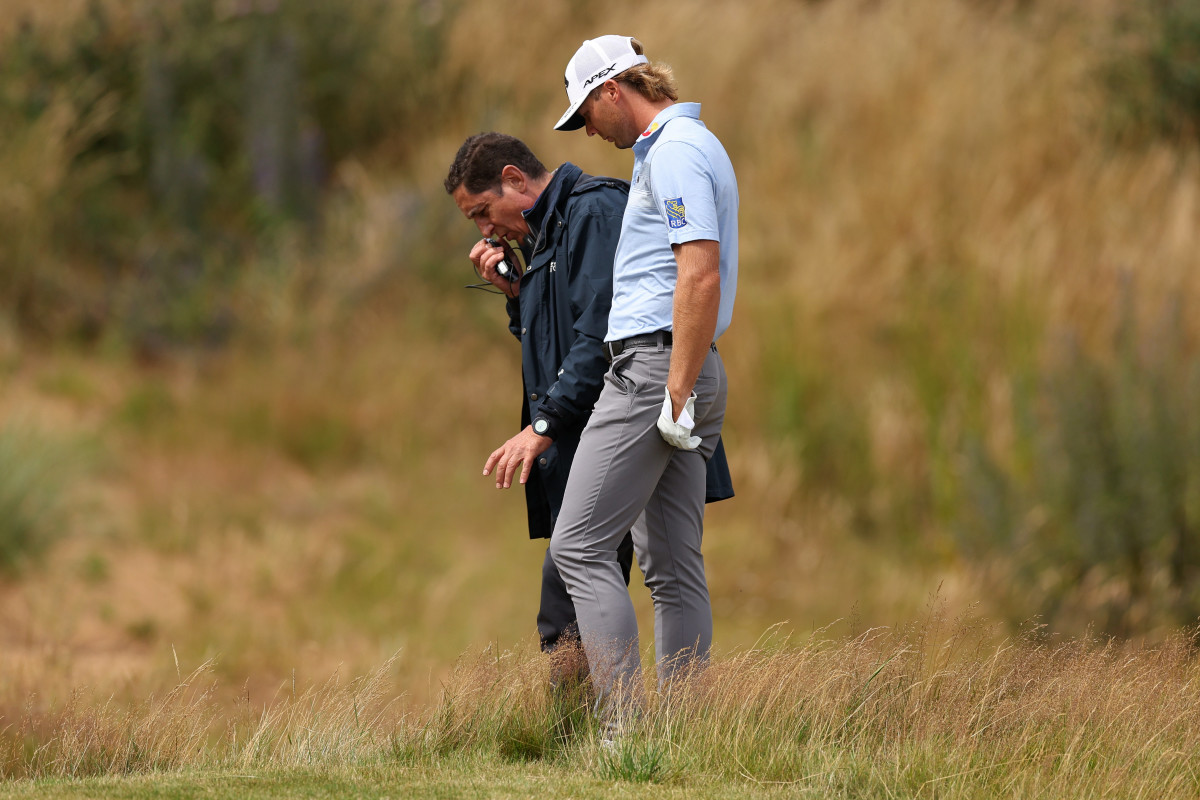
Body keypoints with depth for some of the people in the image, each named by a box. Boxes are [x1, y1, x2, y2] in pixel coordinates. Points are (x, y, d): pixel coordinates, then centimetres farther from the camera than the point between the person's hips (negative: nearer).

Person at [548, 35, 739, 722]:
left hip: (654, 361, -11)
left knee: (580, 547, -11)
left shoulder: (675, 151, -12)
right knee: (674, 565, 8)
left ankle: (627, 726, -17)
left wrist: (678, 393, -23)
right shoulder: (683, 146, 21)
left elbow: (700, 276, -22)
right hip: (684, 373, 11)